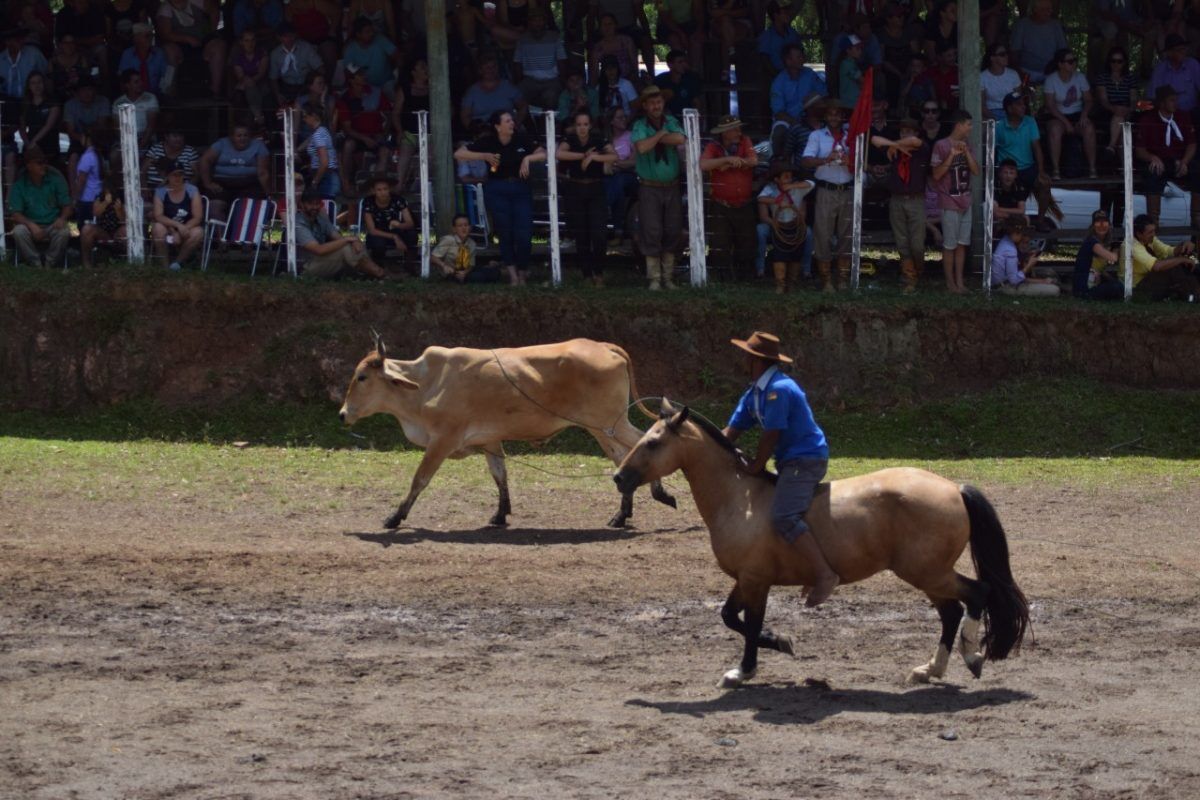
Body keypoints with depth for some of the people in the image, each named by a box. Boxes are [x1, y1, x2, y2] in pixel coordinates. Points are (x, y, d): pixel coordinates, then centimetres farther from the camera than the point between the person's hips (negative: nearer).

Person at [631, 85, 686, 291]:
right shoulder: (640, 126, -4)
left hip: (672, 186, 3)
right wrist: (661, 135, -12)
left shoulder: (671, 122, 4)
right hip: (650, 187, -3)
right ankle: (655, 278, 0)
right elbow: (641, 147, -23)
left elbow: (680, 139, -17)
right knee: (651, 233, -5)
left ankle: (667, 277, 14)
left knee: (671, 232, 5)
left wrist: (655, 138, -13)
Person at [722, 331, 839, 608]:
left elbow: (771, 435, -19)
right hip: (792, 461, 11)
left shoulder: (778, 389, -18)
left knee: (784, 517, -26)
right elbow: (733, 429, 15)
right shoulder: (755, 392, 14)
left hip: (805, 460, -11)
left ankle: (824, 575, -29)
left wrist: (756, 466, -8)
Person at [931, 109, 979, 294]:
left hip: (965, 202, 6)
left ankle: (959, 281, 11)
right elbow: (936, 175, -12)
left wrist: (966, 153, -10)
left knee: (962, 244, 7)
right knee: (949, 245, -1)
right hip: (949, 203, -6)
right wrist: (951, 156, -22)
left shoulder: (966, 146, 10)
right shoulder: (942, 146, -9)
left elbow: (976, 171, 4)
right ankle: (950, 281, 6)